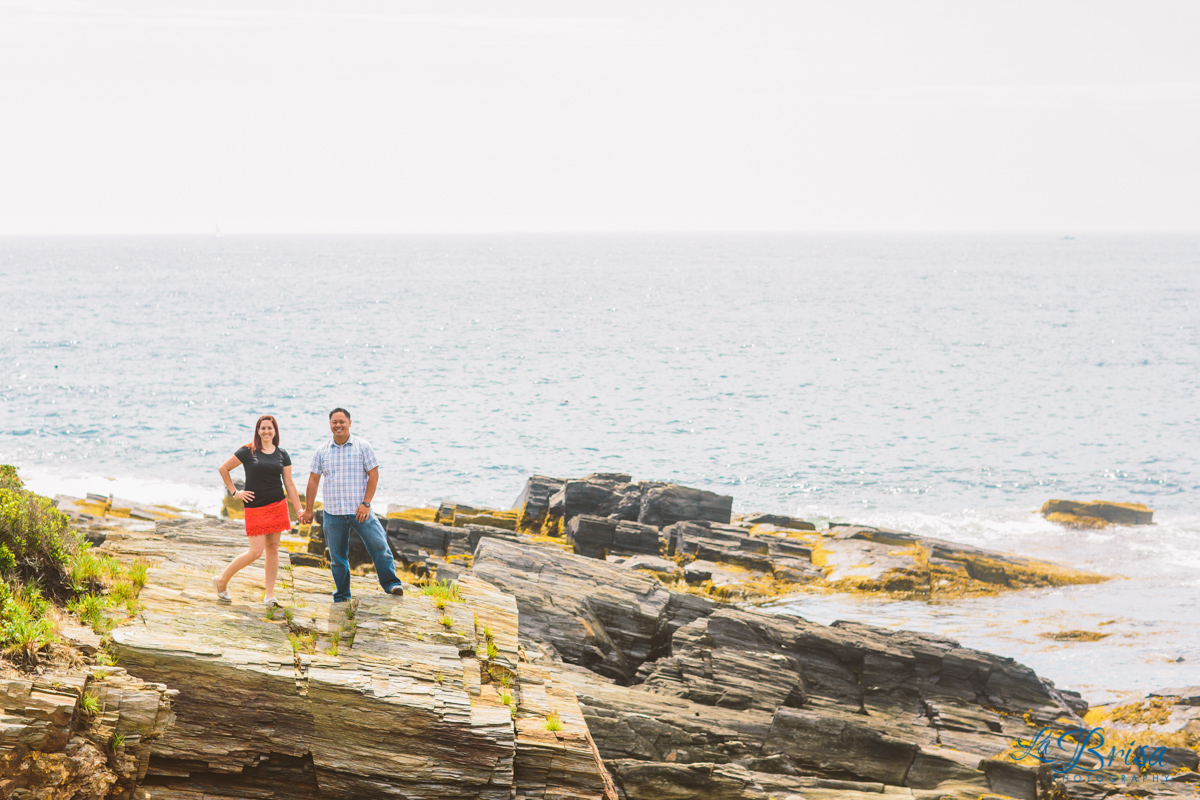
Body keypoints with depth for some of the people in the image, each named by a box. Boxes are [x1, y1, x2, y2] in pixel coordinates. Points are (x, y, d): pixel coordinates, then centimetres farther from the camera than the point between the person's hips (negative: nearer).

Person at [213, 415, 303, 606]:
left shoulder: (282, 454, 7)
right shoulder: (248, 452, -3)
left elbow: (289, 485, 8)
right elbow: (223, 469, 3)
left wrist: (299, 509, 3)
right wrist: (234, 492, 0)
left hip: (278, 506, 4)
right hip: (255, 508, -4)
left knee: (272, 548, 3)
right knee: (256, 551, -9)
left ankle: (270, 594, 7)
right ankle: (221, 580, 9)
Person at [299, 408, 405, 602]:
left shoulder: (362, 447, 0)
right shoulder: (322, 451, 7)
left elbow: (373, 475, -2)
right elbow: (313, 480, 11)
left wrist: (366, 504, -11)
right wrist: (308, 510, 10)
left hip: (359, 510, -2)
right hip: (333, 513, 2)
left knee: (379, 545, -11)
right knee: (337, 556, 6)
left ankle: (390, 583, 2)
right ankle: (341, 596, 17)